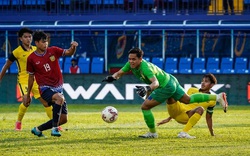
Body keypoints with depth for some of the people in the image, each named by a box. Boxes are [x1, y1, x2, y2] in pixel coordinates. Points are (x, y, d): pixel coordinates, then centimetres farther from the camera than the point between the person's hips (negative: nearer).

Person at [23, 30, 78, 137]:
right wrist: (28, 94, 16)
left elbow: (69, 53, -1)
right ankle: (54, 129, -31)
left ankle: (38, 129, 22)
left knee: (63, 119, 3)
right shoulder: (31, 58, -2)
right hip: (45, 88, -5)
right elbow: (31, 76, 9)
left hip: (58, 88, 5)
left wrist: (73, 47, -25)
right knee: (60, 98, -37)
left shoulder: (53, 51, 3)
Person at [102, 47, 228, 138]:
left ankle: (152, 133, 10)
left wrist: (147, 88, -65)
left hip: (166, 87, -10)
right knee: (188, 99, 23)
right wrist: (112, 77, -21)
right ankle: (217, 97, 26)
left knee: (145, 107, -8)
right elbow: (120, 73, 1)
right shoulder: (131, 64, -9)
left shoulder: (145, 67, -35)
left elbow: (156, 82, -47)